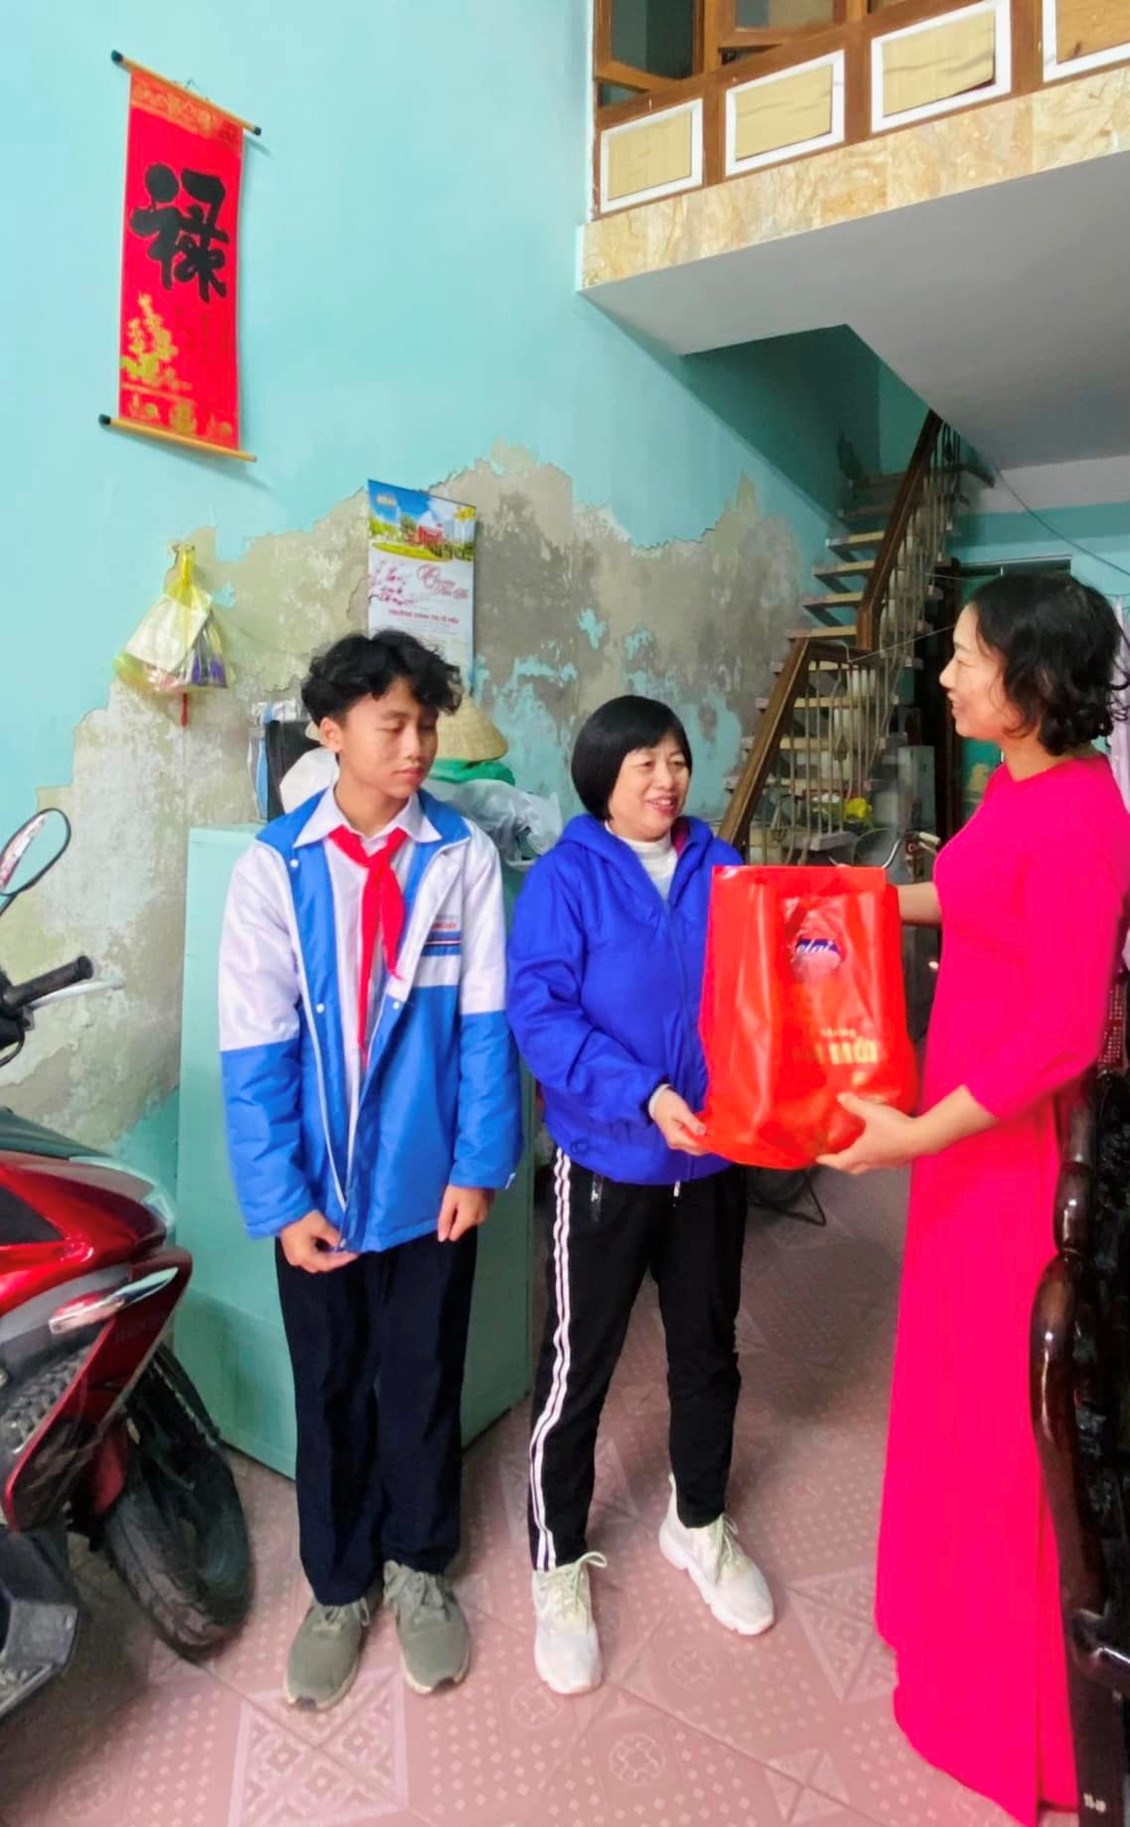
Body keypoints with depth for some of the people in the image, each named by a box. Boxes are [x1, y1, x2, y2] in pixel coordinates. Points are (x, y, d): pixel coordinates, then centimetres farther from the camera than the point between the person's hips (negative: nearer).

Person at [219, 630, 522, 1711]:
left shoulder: (461, 856, -8)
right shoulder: (274, 868, -9)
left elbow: (484, 1023, -5)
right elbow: (254, 1051, -8)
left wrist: (478, 1164, -7)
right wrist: (281, 1201, -10)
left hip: (430, 1182, 0)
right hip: (320, 1190, 0)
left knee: (425, 1382, 17)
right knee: (329, 1390, 17)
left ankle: (417, 1566, 43)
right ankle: (338, 1585, 42)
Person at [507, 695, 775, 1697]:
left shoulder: (723, 869, 1)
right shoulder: (564, 878, -11)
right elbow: (538, 1013, -18)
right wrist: (644, 1094, -28)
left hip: (717, 1152, 4)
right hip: (609, 1160, -4)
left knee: (708, 1350, 20)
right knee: (579, 1366, 9)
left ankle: (699, 1522, 45)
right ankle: (559, 1563, 32)